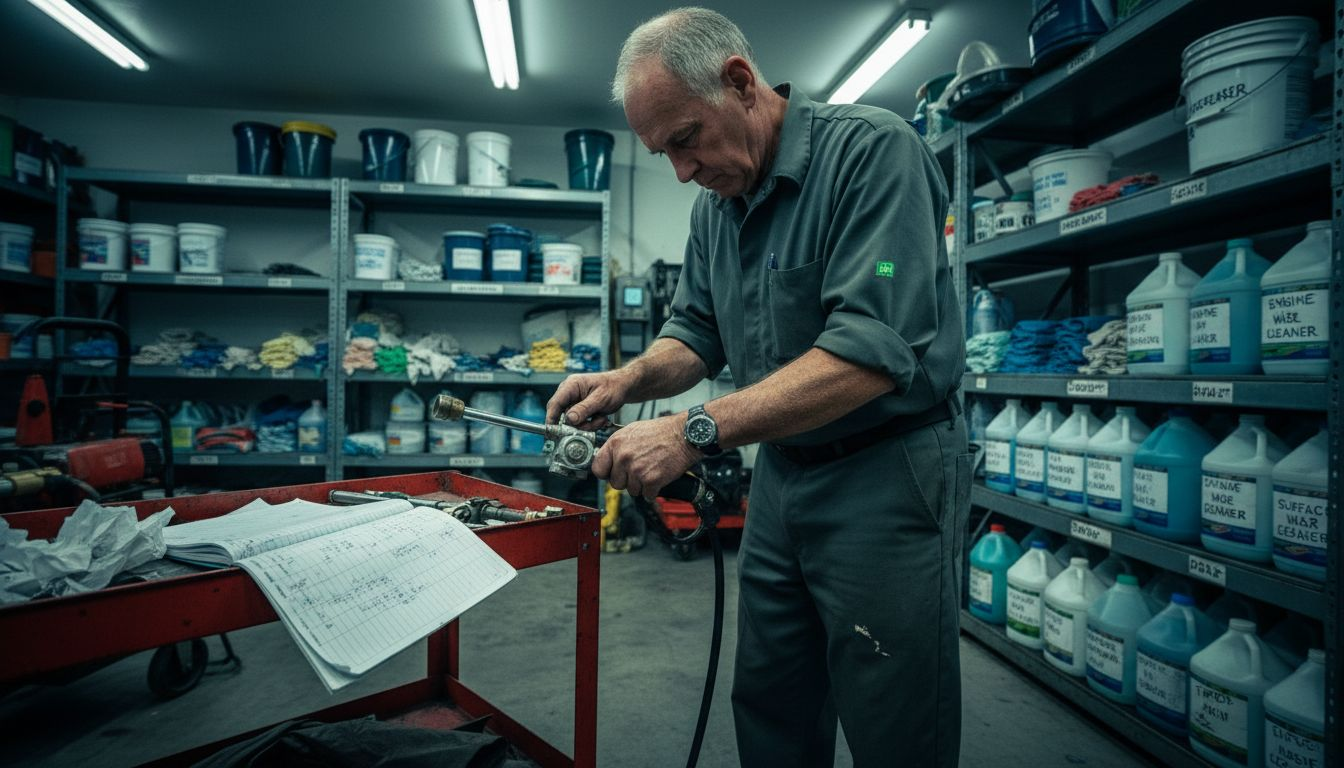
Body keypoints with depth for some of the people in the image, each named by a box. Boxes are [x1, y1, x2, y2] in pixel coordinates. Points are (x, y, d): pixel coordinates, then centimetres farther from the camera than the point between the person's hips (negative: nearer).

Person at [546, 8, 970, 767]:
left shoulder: (873, 150, -17)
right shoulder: (717, 205, 7)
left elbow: (871, 351, -27)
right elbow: (696, 333, 12)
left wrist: (697, 432, -29)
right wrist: (628, 380, -9)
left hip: (888, 477, -7)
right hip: (782, 475, 7)